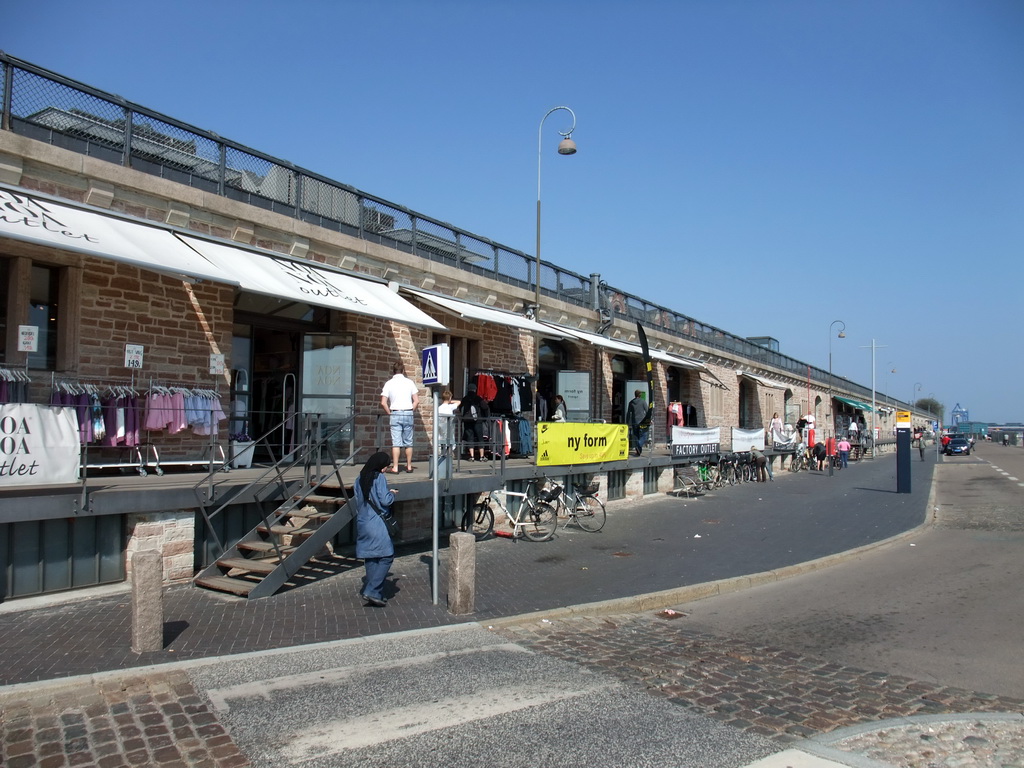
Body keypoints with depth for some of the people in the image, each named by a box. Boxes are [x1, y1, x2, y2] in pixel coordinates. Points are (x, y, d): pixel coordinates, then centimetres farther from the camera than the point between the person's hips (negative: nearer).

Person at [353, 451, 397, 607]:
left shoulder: (360, 479, 11)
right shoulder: (379, 478, -11)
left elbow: (356, 499, 16)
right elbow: (385, 500, -16)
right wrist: (392, 494, 4)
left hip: (362, 522, 8)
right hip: (376, 523, -8)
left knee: (370, 558, 11)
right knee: (386, 556, -3)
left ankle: (375, 593, 15)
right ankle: (372, 591, -10)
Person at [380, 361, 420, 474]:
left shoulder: (389, 383, 0)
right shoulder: (410, 382, 3)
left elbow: (383, 403, -6)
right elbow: (416, 401, -1)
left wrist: (389, 413, 5)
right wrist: (410, 411, 8)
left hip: (395, 414, -1)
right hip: (408, 413, 1)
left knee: (396, 442, -1)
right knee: (408, 442, 9)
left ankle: (395, 468, -3)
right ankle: (409, 466, 16)